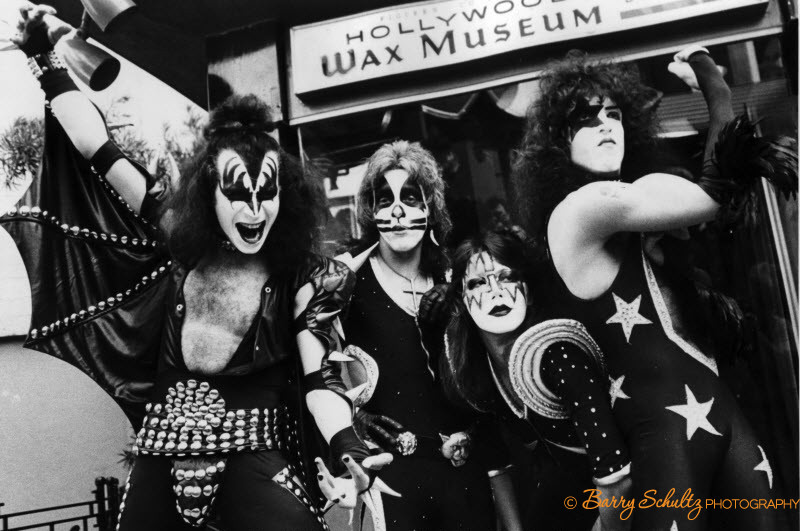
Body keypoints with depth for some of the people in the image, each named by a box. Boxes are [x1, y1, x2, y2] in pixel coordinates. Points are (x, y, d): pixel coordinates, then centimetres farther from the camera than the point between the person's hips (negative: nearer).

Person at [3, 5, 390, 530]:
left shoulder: (304, 278, -8)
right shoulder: (181, 242, -1)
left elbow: (320, 376, -13)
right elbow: (99, 151, 2)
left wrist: (347, 447, -32)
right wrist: (47, 55, 5)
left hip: (257, 455, -3)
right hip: (163, 449, 3)